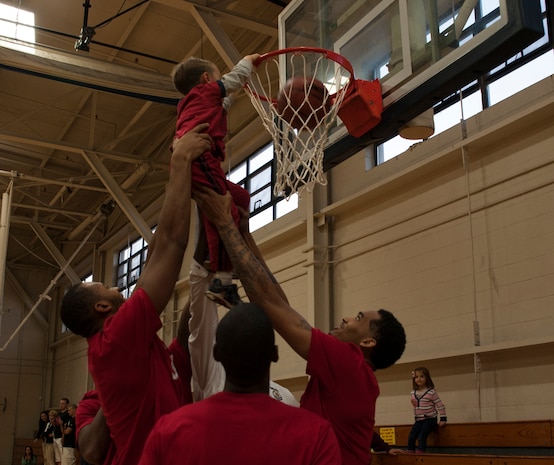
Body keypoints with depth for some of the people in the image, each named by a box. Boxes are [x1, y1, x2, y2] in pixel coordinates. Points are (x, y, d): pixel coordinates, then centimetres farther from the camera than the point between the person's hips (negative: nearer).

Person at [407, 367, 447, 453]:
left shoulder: (431, 392, -11)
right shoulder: (413, 393, 6)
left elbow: (440, 405, -9)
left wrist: (443, 419, -11)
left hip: (430, 419, -6)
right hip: (419, 420, 6)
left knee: (421, 437, -22)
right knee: (411, 437, -9)